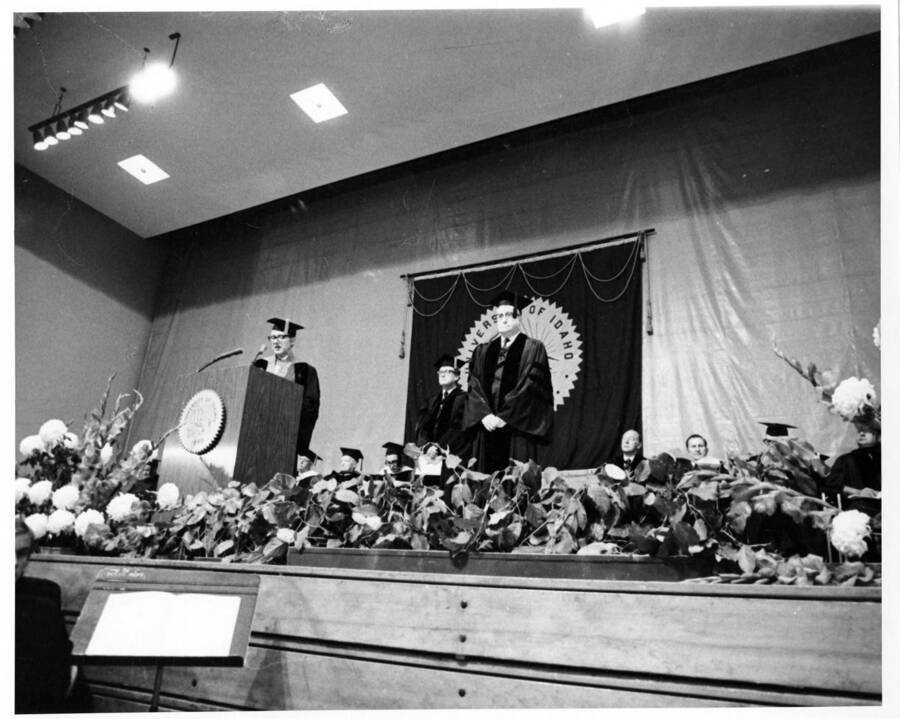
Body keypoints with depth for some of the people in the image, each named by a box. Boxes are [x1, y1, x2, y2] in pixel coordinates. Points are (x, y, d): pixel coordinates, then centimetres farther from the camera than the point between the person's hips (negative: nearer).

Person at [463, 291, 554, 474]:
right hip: (487, 426, 4)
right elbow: (474, 385, 8)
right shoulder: (482, 351, 16)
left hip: (518, 427, -4)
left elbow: (531, 385, -7)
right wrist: (485, 415, -9)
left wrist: (504, 417, -12)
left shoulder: (533, 348, 3)